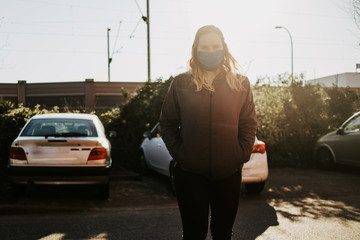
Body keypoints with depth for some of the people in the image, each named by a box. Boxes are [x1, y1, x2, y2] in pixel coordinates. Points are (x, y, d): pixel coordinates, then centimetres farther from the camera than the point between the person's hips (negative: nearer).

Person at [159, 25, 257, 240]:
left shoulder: (240, 83, 5)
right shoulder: (181, 83, 3)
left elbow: (249, 124, 5)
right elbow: (167, 123, 5)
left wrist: (242, 154, -6)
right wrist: (178, 153, -5)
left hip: (229, 173, 1)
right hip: (190, 173, -1)